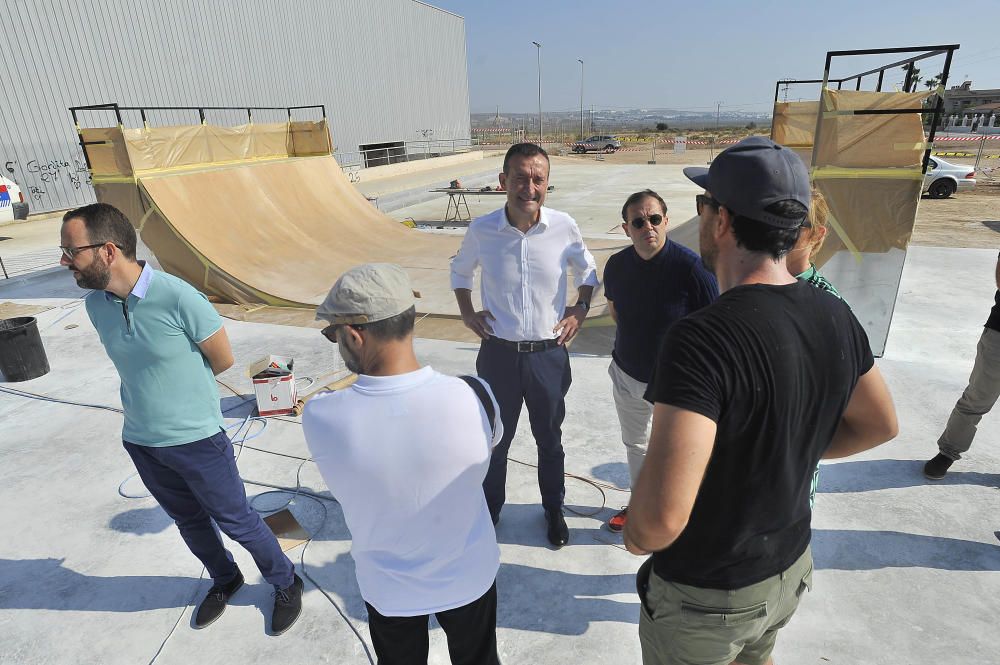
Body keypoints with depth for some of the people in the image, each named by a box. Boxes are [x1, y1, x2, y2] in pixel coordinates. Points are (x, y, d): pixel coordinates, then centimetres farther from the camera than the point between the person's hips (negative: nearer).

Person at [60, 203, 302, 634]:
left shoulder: (178, 297, -25)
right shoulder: (95, 303, -4)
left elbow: (222, 359, -12)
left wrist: (181, 384, 0)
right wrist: (162, 388, 1)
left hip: (196, 439, -6)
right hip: (139, 441, 6)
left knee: (235, 520, 10)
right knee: (189, 521, 23)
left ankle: (286, 584, 33)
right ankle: (224, 579, 49)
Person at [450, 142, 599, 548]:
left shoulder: (564, 227, -9)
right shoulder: (481, 230, -10)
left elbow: (587, 271, 11)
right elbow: (460, 271, 12)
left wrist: (581, 310, -2)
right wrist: (467, 313, 1)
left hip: (549, 354, 1)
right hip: (498, 354, 0)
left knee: (549, 440, 19)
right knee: (494, 439, 17)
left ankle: (554, 511, 42)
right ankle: (489, 510, 41)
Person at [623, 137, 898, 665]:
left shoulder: (702, 339, -35)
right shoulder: (837, 319, -10)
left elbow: (658, 521, -39)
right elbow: (879, 425, 8)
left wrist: (635, 535, -17)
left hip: (704, 595, -6)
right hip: (790, 570, 6)